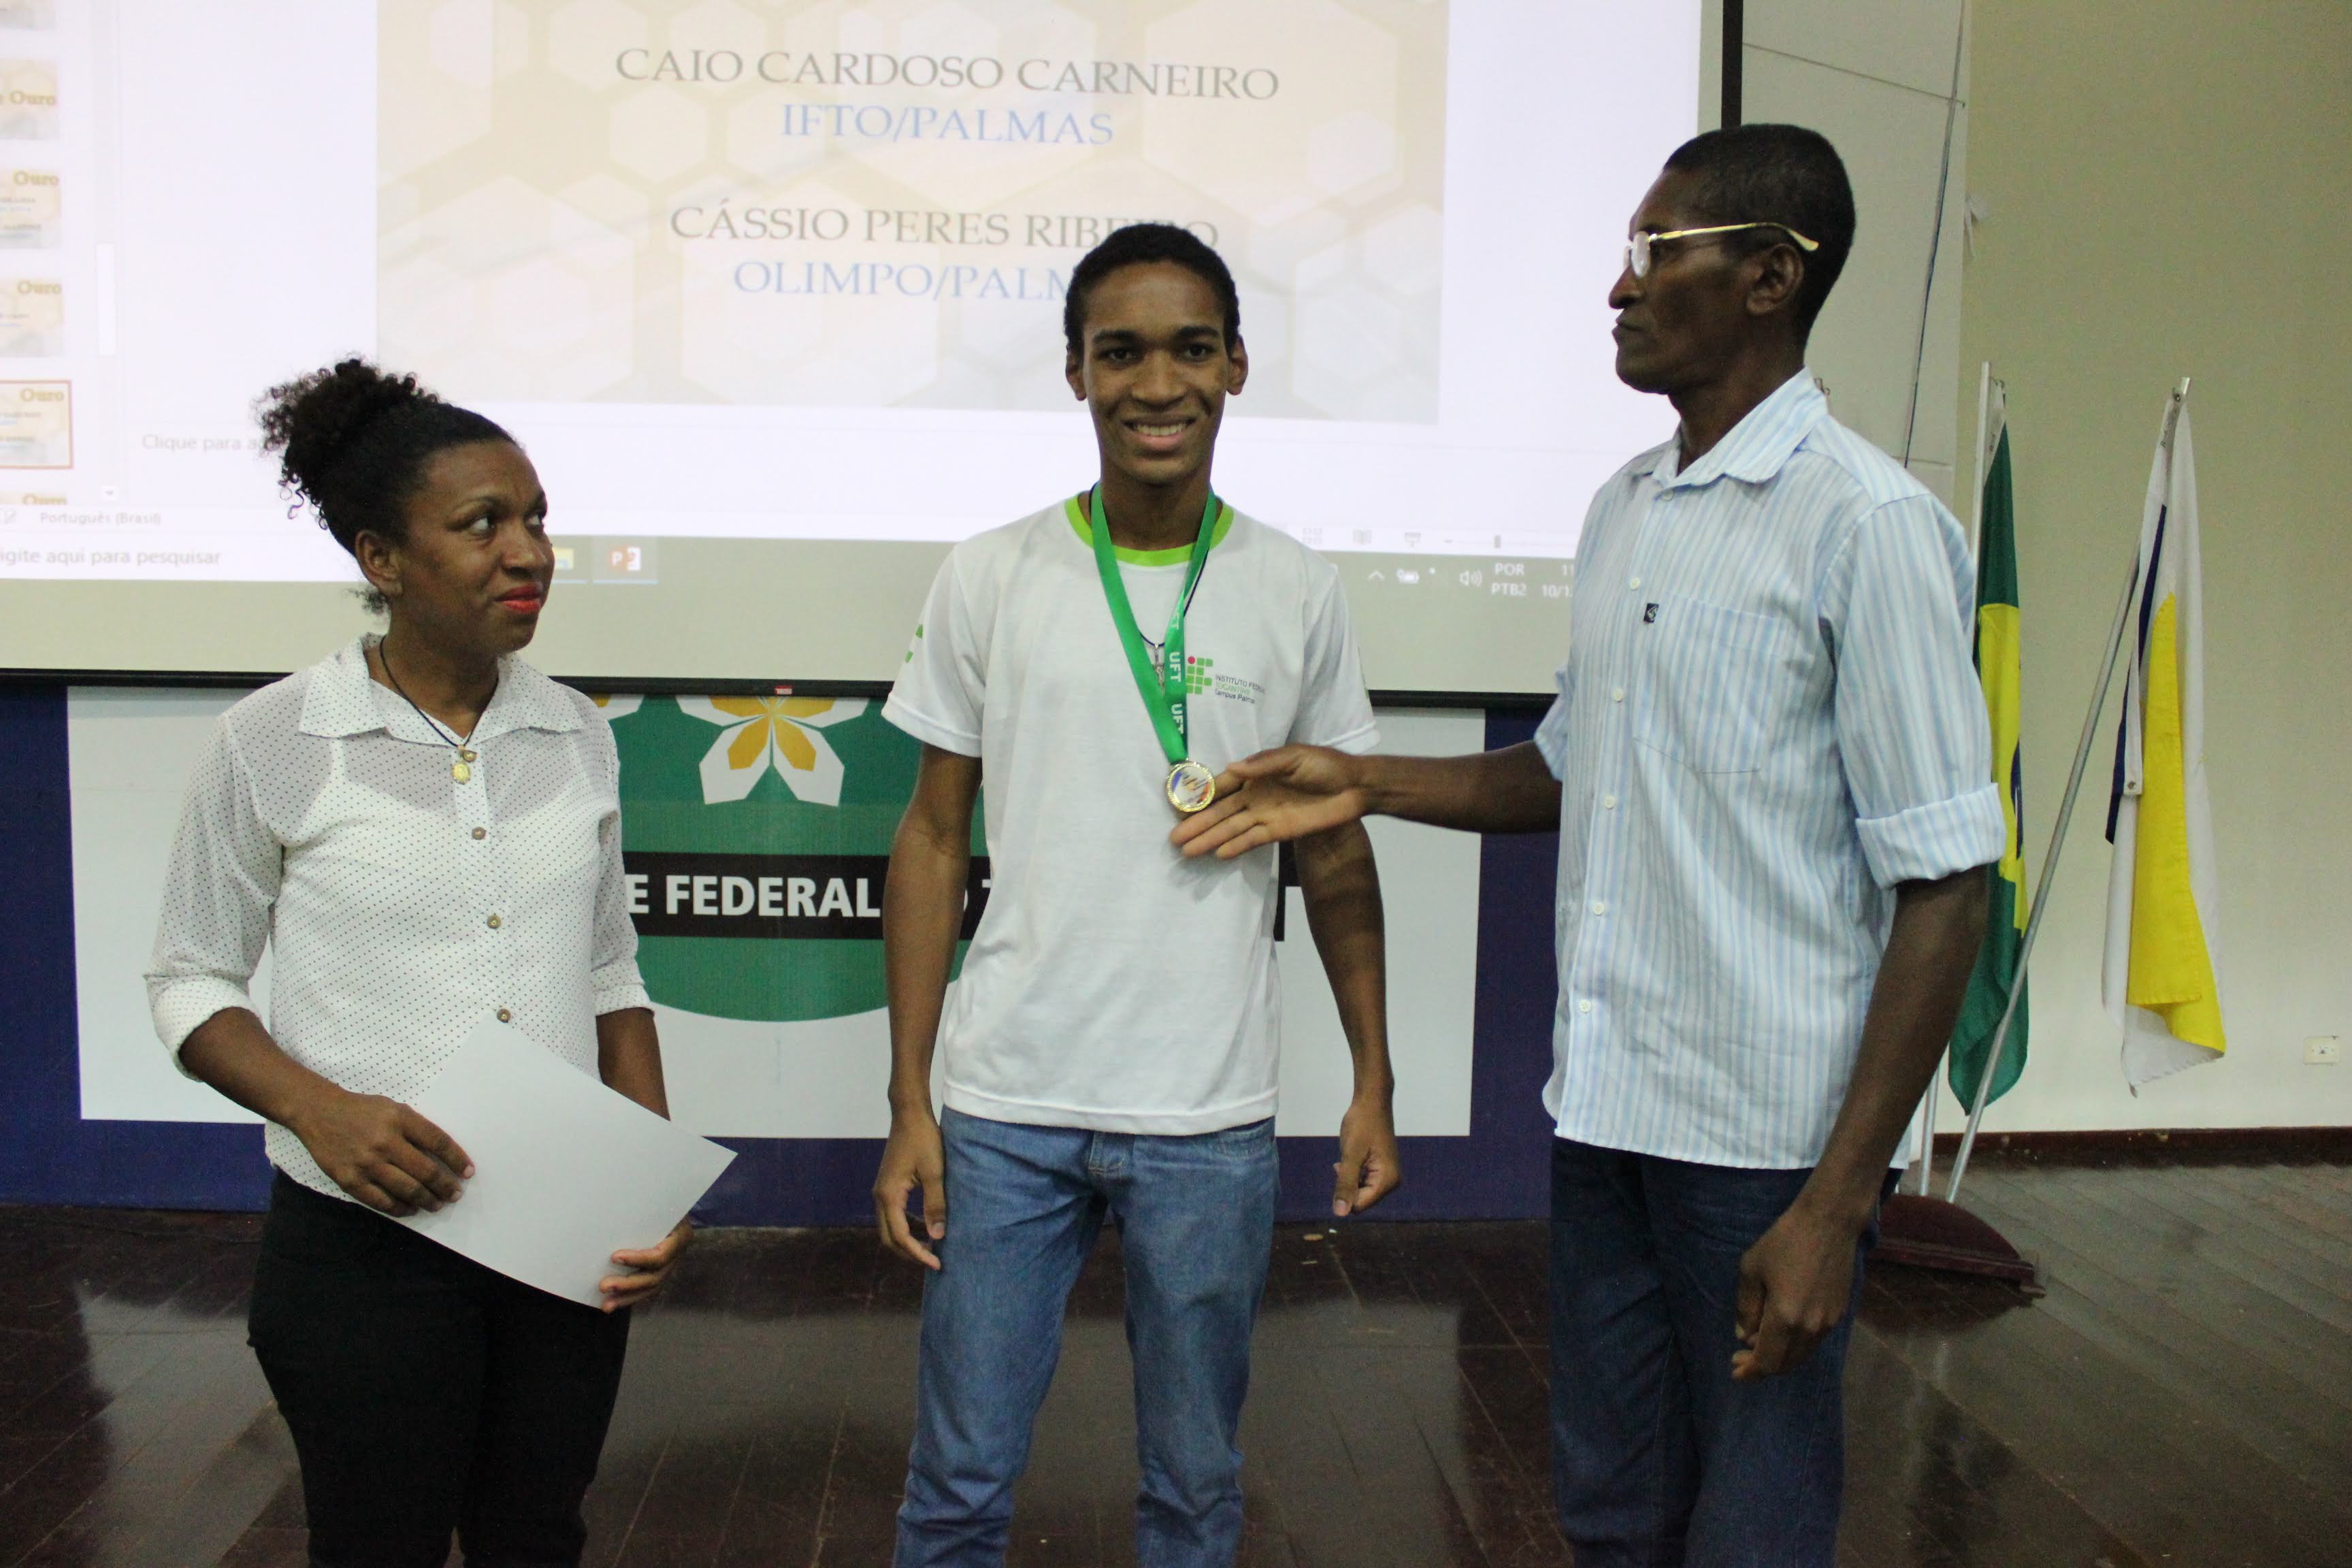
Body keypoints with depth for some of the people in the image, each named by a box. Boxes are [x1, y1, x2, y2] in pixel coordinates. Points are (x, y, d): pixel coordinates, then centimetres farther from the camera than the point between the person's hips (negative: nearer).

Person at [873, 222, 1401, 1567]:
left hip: (1214, 1123, 1)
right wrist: (908, 1103, 1)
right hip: (1007, 1108, 0)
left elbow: (1337, 851, 8)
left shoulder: (1299, 593, 1)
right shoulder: (991, 579, 0)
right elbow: (935, 837, 4)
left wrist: (1375, 1083, 5)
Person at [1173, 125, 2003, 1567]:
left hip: (1764, 1134, -7)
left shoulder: (1867, 524, -14)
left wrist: (1840, 1202, -18)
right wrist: (1367, 785, 8)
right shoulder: (1623, 507, 11)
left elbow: (1946, 884, -15)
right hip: (1606, 1112, 7)